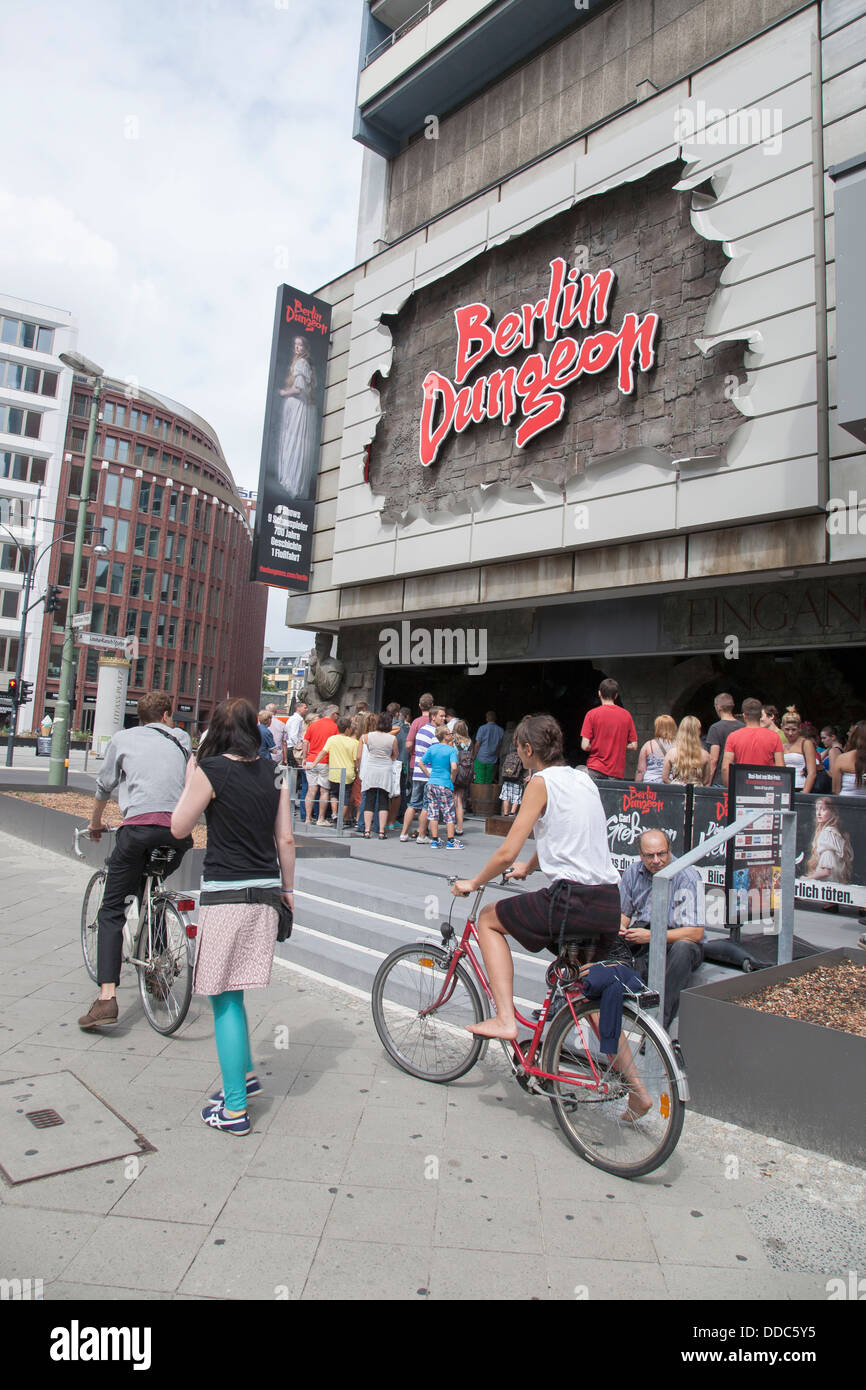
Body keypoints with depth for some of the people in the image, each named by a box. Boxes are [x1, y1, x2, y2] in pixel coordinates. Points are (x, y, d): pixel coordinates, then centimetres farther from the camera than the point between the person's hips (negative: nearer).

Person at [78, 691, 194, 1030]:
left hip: (138, 827, -3)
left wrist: (95, 825, 39)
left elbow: (104, 788, 23)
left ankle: (107, 997, -10)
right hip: (178, 832, 3)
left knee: (111, 912, 3)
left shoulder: (123, 738, 17)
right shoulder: (181, 740, 22)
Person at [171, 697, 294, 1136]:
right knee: (231, 992, 23)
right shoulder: (273, 775, 5)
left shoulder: (211, 770, -10)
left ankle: (234, 1109, 12)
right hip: (265, 893, 6)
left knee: (224, 999, 5)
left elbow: (179, 827, -1)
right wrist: (287, 890, 17)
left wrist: (189, 780, 10)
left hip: (225, 894, -6)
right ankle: (245, 1074, 35)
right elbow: (285, 841, 7)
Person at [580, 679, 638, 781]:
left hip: (596, 770, -3)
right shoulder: (626, 715, 4)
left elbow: (585, 746, -9)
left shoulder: (592, 714, -5)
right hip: (618, 772, 3)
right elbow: (634, 745, 5)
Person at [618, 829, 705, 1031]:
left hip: (675, 941, -4)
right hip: (641, 940, 4)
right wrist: (620, 927, -11)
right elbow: (624, 912, 13)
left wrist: (650, 936, -25)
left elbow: (695, 933, -19)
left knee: (682, 947, -38)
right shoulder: (633, 872, -1)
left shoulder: (687, 877, -15)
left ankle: (661, 1024, -33)